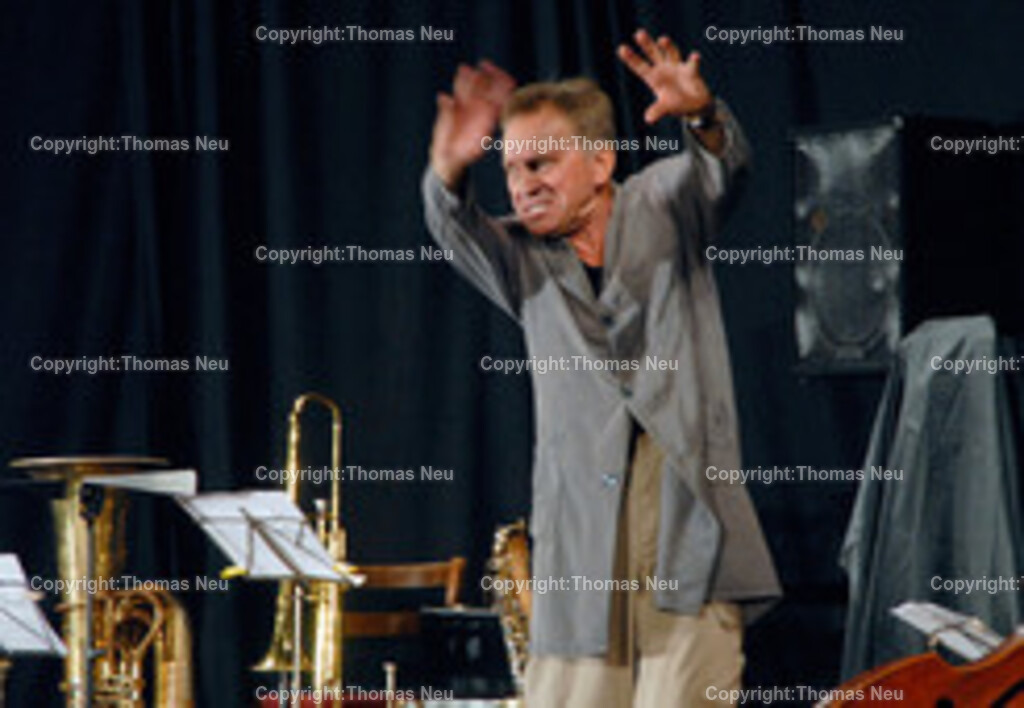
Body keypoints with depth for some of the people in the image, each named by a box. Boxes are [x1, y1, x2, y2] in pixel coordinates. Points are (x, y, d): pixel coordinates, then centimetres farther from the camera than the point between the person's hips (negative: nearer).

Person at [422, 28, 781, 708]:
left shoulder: (662, 207, 11)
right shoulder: (525, 262, 14)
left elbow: (720, 172, -8)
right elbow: (458, 231, -5)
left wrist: (702, 117, -32)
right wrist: (450, 172, -28)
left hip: (689, 531, -2)